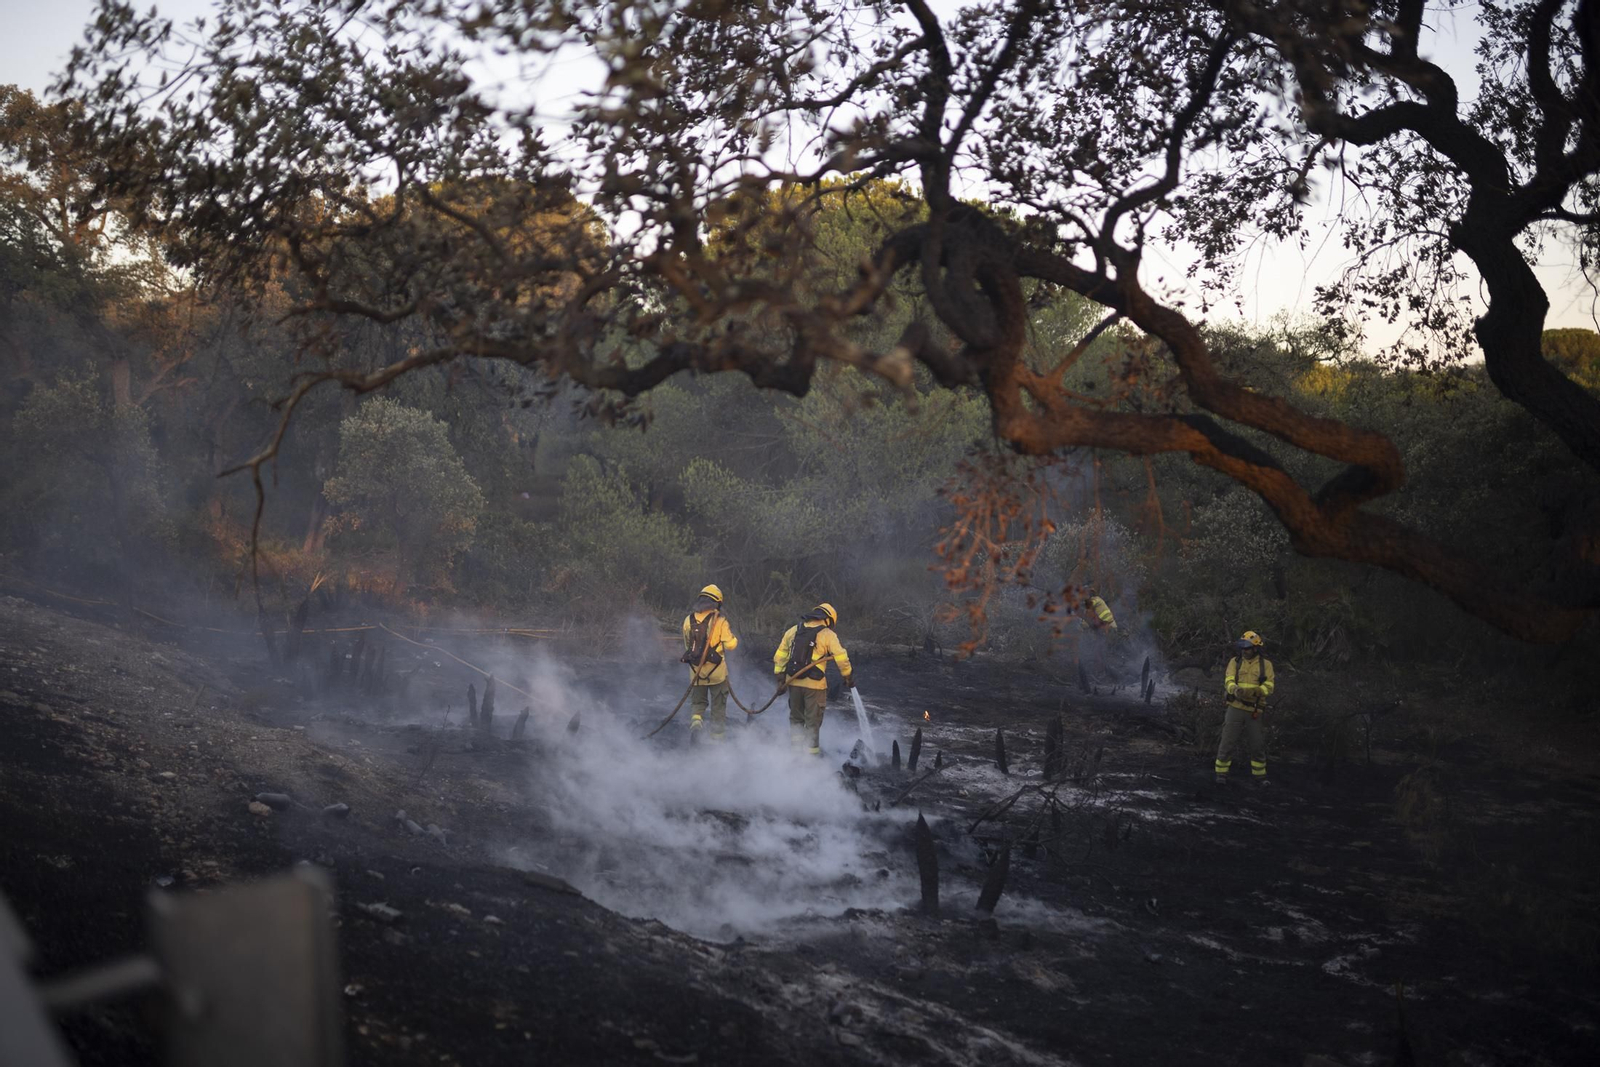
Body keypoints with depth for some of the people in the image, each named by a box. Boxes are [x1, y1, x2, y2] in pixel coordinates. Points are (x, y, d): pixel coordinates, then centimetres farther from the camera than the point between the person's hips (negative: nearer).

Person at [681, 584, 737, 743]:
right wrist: (734, 638, 14)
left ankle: (696, 721, -14)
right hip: (717, 670, -2)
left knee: (697, 702, 14)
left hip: (695, 669, 3)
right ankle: (717, 735, 13)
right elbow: (730, 645, -6)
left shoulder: (689, 620, 3)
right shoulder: (720, 620, -8)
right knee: (718, 705, 10)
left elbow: (687, 645, 13)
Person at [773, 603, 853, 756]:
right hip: (814, 684, -4)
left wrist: (780, 676, 15)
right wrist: (849, 677, 5)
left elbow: (780, 655, 10)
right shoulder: (827, 635, -5)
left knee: (796, 718, 18)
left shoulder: (793, 631, 9)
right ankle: (812, 751, 12)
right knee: (813, 720, 7)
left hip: (794, 681, 4)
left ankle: (795, 749, 23)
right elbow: (841, 659, -7)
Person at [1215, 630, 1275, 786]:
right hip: (1235, 708, -1)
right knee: (1228, 742, -2)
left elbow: (1269, 686, -9)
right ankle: (1221, 774, 7)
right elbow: (1228, 681, -9)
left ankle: (1260, 776, 22)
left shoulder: (1265, 664, 1)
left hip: (1253, 711, 1)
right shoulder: (1234, 662, 3)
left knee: (1257, 745, 8)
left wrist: (1254, 691, -28)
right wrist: (1236, 689, -33)